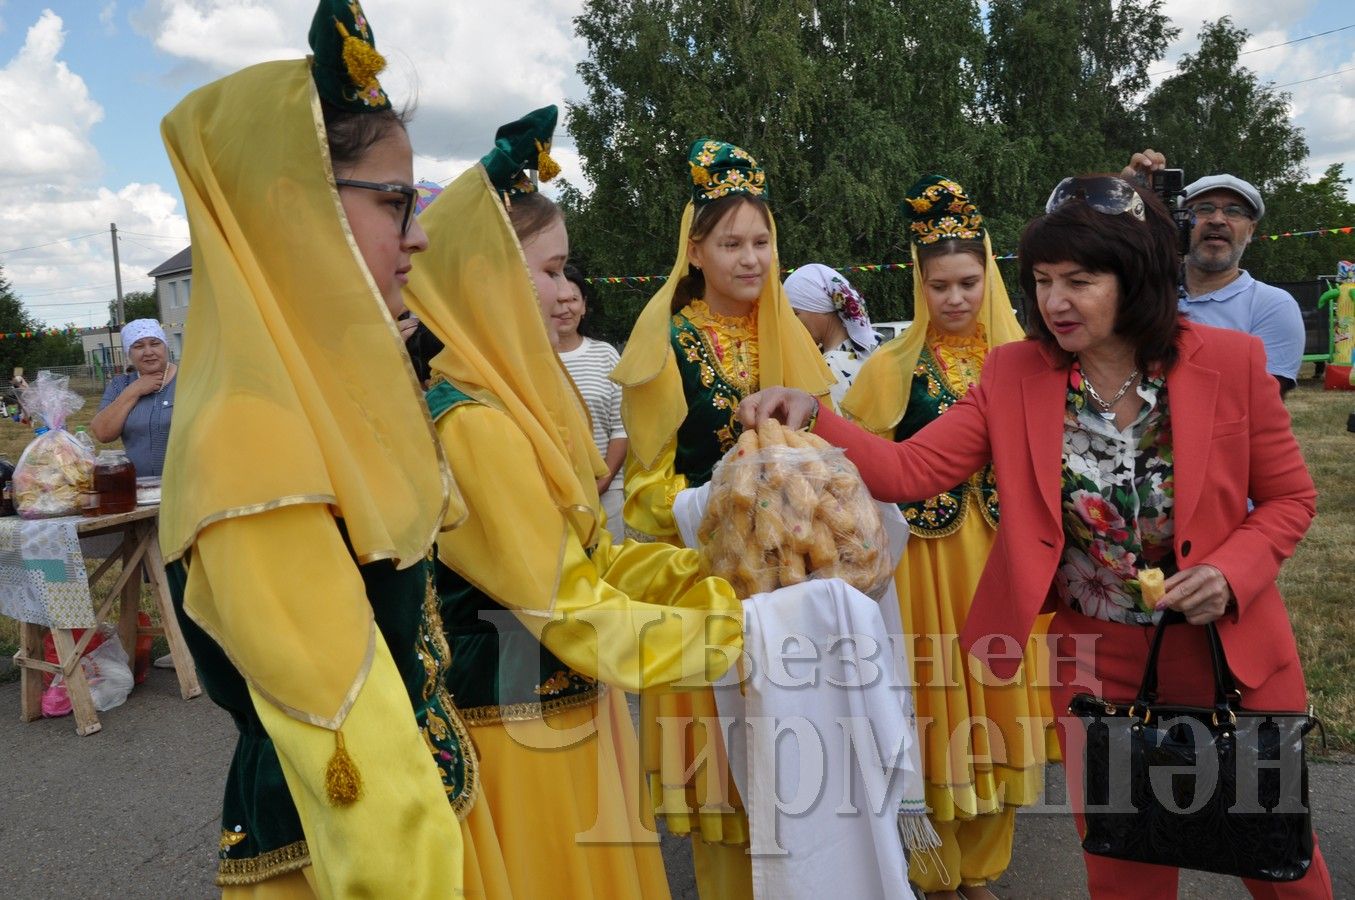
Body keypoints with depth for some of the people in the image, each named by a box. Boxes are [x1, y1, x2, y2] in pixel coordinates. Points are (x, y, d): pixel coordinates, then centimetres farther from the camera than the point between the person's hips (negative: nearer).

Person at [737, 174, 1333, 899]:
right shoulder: (1013, 375, -10)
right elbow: (910, 470, -15)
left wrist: (1231, 574, -19)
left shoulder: (1230, 362, -12)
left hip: (1229, 648, 0)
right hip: (1094, 659, 1)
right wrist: (810, 423, -31)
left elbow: (1289, 496, -1)